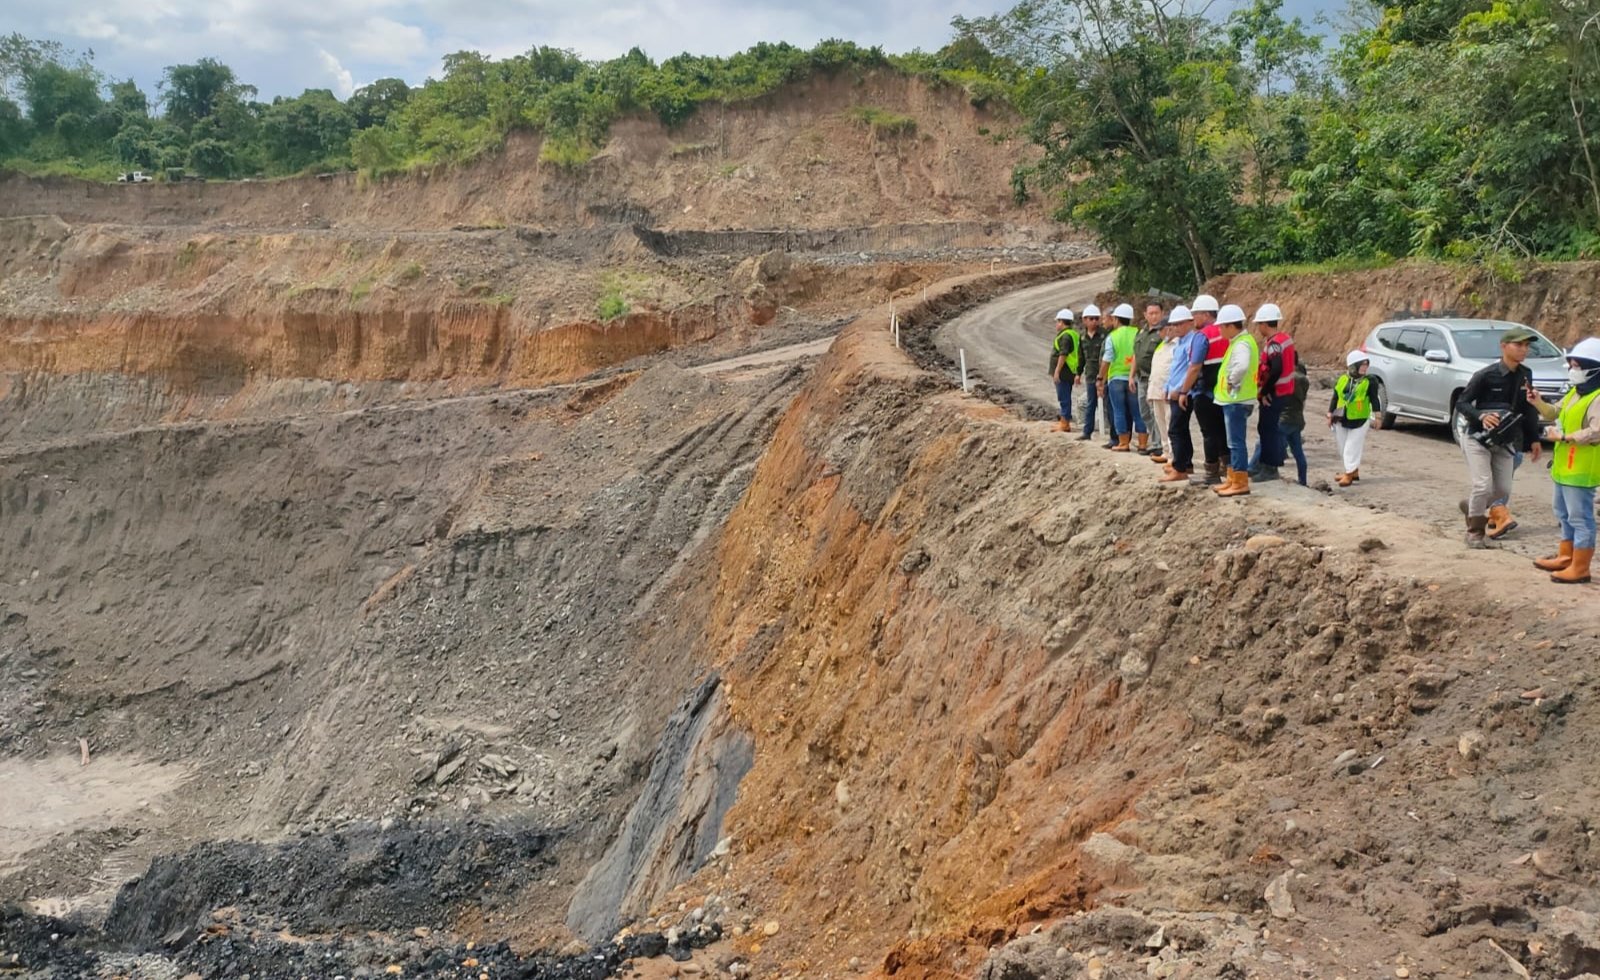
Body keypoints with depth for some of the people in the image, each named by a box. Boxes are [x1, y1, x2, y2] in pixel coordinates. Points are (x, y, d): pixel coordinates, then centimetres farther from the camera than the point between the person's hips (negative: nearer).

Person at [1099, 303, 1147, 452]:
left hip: (1116, 377, -2)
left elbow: (1106, 360, -6)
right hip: (1134, 378, 2)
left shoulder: (1112, 336, -6)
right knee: (1137, 411, 8)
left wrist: (1102, 379, 4)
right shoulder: (1138, 333, 0)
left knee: (1119, 412, 4)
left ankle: (1123, 443, 4)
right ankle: (1143, 442, 8)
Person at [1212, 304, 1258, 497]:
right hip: (1233, 400, 11)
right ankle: (1233, 480, 25)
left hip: (1236, 401, -11)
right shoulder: (1240, 341, 14)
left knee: (1236, 442, -6)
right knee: (1234, 442, 16)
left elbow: (1242, 367, -37)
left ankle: (1241, 483, -2)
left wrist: (1232, 382, -23)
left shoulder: (1242, 344, -18)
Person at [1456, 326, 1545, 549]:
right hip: (1478, 439, -6)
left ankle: (1472, 506, 37)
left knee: (1503, 490, 9)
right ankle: (1475, 532, 5)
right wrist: (1481, 416, -31)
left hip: (1504, 443, 6)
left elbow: (1529, 409, 9)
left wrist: (1533, 439, 7)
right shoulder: (1486, 375, -17)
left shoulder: (1525, 375, -1)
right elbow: (1461, 403, -13)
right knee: (1483, 486, -12)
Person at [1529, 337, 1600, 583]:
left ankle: (1580, 568, 0)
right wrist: (1538, 402, 3)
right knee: (1564, 514, 21)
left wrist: (1563, 436, -20)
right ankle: (1565, 557, 33)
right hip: (1564, 466, 11)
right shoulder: (1575, 393, 13)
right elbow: (1555, 414, 21)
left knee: (1580, 518, -5)